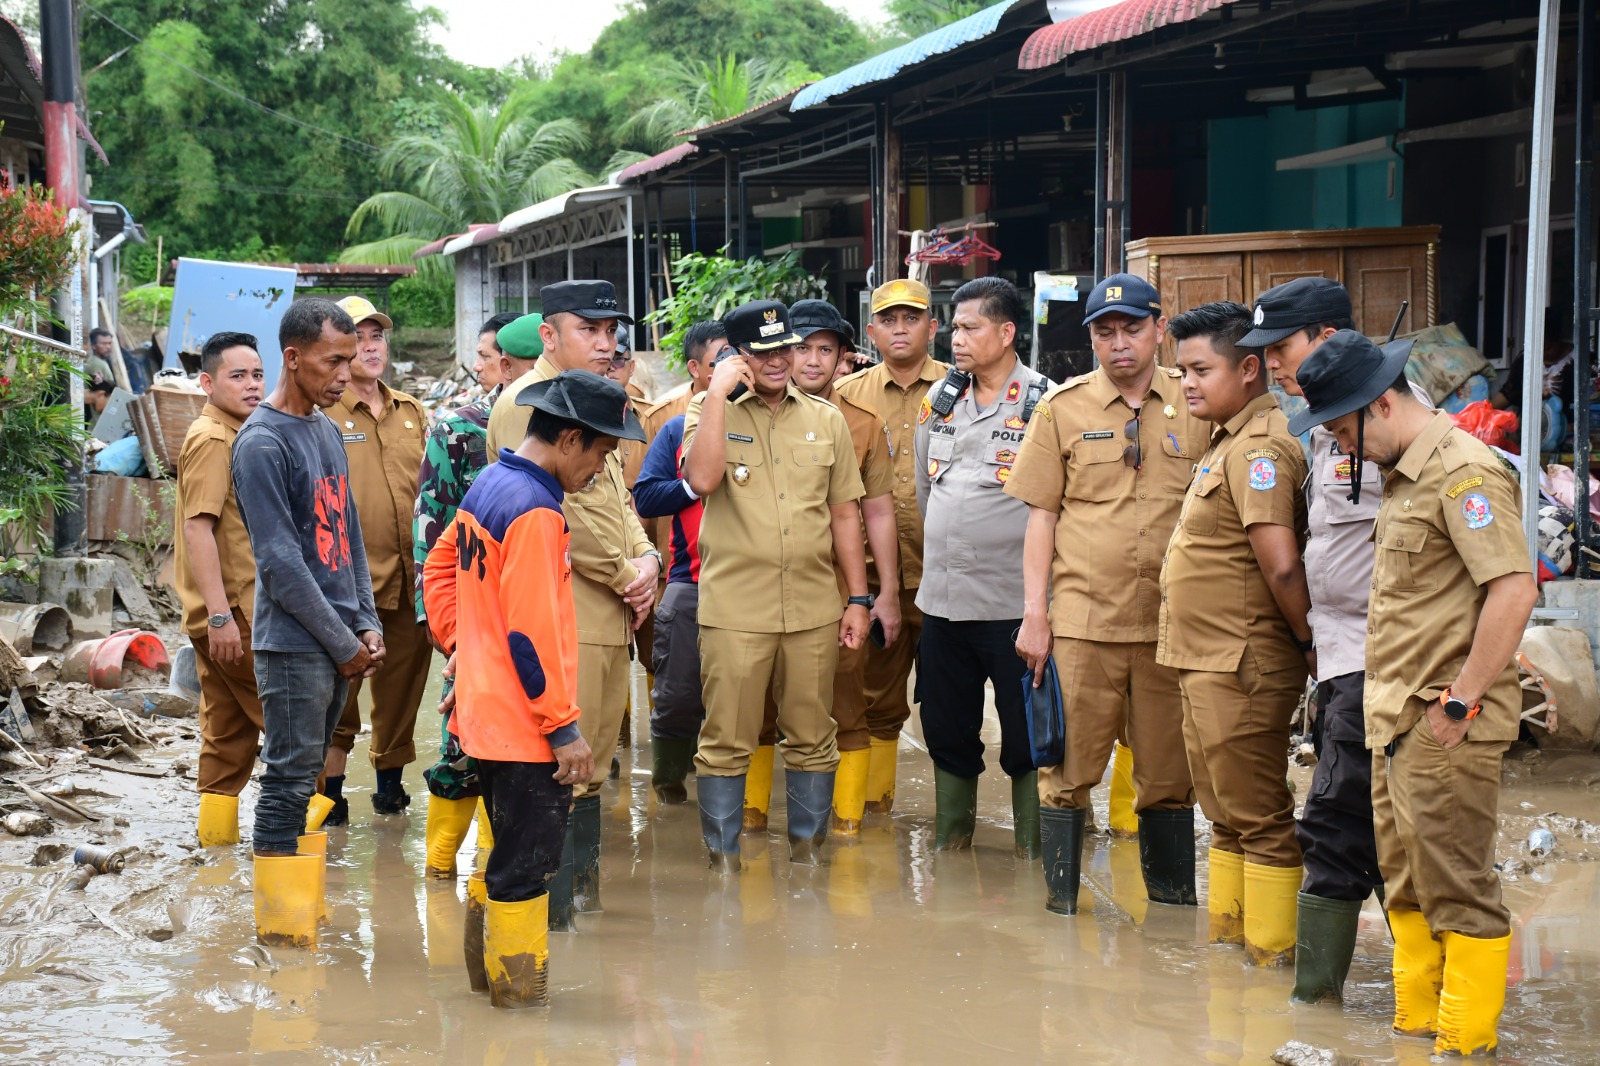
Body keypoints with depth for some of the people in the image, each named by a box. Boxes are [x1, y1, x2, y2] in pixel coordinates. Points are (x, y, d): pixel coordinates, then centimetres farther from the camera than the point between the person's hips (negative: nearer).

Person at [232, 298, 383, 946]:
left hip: (340, 642, 8)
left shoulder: (327, 430, 13)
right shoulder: (262, 442, -13)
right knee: (289, 783, -4)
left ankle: (298, 917, 19)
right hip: (294, 643, -8)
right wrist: (344, 643, -12)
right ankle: (279, 925, 3)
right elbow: (281, 562, -16)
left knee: (305, 779, 12)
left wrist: (368, 625, 8)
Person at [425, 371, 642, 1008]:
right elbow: (531, 633, -23)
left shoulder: (488, 486, 9)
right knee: (526, 866, -1)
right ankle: (520, 998, 7)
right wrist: (563, 727, -18)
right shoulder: (535, 511, -21)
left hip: (484, 711, 10)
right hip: (525, 724, -10)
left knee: (506, 852, 21)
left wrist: (461, 647, 19)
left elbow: (440, 568, 21)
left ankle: (488, 976, 32)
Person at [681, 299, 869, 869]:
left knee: (812, 739, 11)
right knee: (726, 742, 3)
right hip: (735, 609, -3)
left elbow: (844, 511, 12)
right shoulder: (710, 411, 1)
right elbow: (701, 479, -19)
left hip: (814, 608, 3)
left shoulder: (825, 419, 9)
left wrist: (858, 598, 8)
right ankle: (722, 857, 16)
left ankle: (809, 848, 26)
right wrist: (717, 394, -17)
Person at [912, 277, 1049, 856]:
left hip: (1013, 600, -5)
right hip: (942, 597, 6)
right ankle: (949, 843, 27)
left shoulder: (1044, 403, -6)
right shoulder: (940, 400, 10)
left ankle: (1033, 852, 13)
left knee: (1025, 737, 2)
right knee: (946, 731, 14)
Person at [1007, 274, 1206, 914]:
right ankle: (1060, 904, 13)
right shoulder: (1062, 408, 4)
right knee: (1068, 770, 2)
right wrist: (1035, 614, -2)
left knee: (1170, 776, 8)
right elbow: (1042, 515, 4)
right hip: (1082, 619, -1)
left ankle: (1174, 910, 20)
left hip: (1171, 621, 1)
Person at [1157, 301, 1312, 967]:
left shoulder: (1259, 449, -18)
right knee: (1227, 817, 18)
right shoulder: (1230, 443, 15)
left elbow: (1281, 566, -25)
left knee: (1259, 821, -1)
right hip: (1210, 663, 11)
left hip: (1242, 669, -11)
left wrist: (1307, 643, -14)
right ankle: (1225, 942, 28)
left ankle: (1273, 958, 7)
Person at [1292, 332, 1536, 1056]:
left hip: (1444, 728, -10)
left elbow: (1514, 591, -23)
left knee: (1457, 889, -3)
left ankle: (1465, 1043, 6)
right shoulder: (1403, 474, 16)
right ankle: (1414, 1027, 26)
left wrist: (1461, 703, -21)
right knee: (1405, 884, 16)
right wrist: (1389, 701, 17)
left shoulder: (1464, 471, -14)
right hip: (1396, 721, 10)